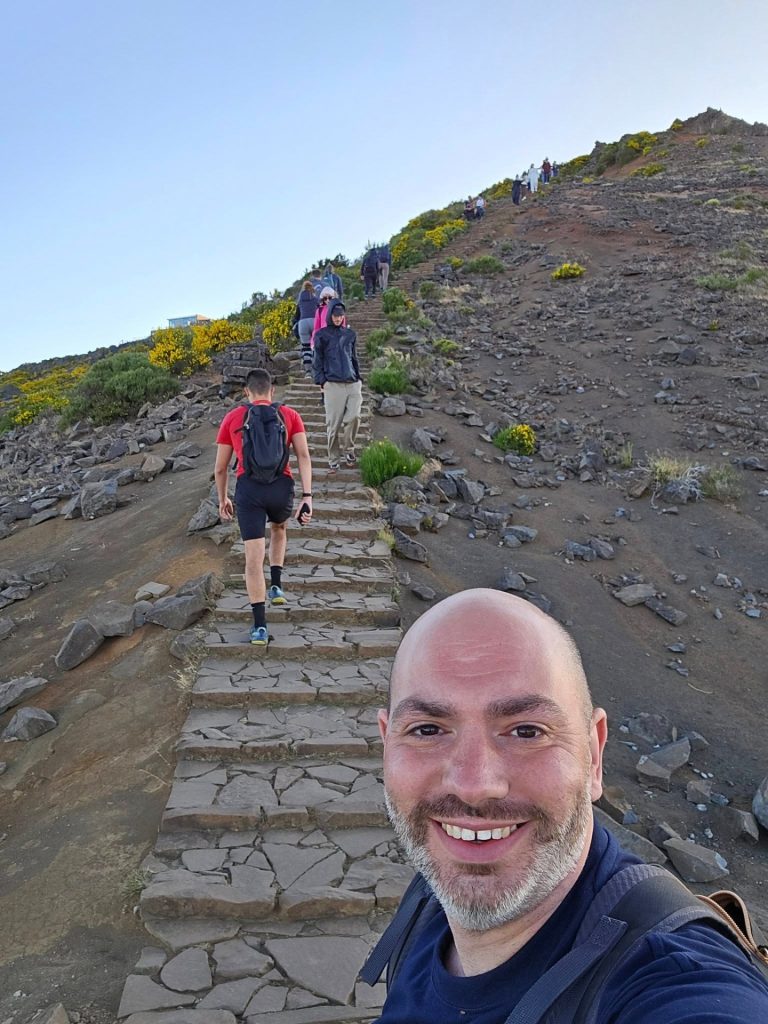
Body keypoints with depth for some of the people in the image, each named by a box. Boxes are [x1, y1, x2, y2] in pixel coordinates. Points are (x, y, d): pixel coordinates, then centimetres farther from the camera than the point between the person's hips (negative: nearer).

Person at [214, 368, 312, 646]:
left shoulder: (232, 418, 13)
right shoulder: (289, 414, 12)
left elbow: (220, 468, 15)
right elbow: (303, 456, -1)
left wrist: (222, 499, 28)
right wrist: (307, 496, -4)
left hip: (248, 488, -1)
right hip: (282, 487, 1)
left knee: (253, 558, 0)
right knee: (278, 529, 34)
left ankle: (260, 627, -1)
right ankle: (276, 587, 27)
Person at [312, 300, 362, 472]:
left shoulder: (350, 334, 17)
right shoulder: (322, 335, 7)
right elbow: (317, 361, 5)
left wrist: (359, 378, 15)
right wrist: (321, 380, -5)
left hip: (353, 384, 3)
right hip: (333, 385, -3)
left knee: (354, 417, -14)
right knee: (333, 424, -3)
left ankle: (348, 449, 11)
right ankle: (333, 461, 7)